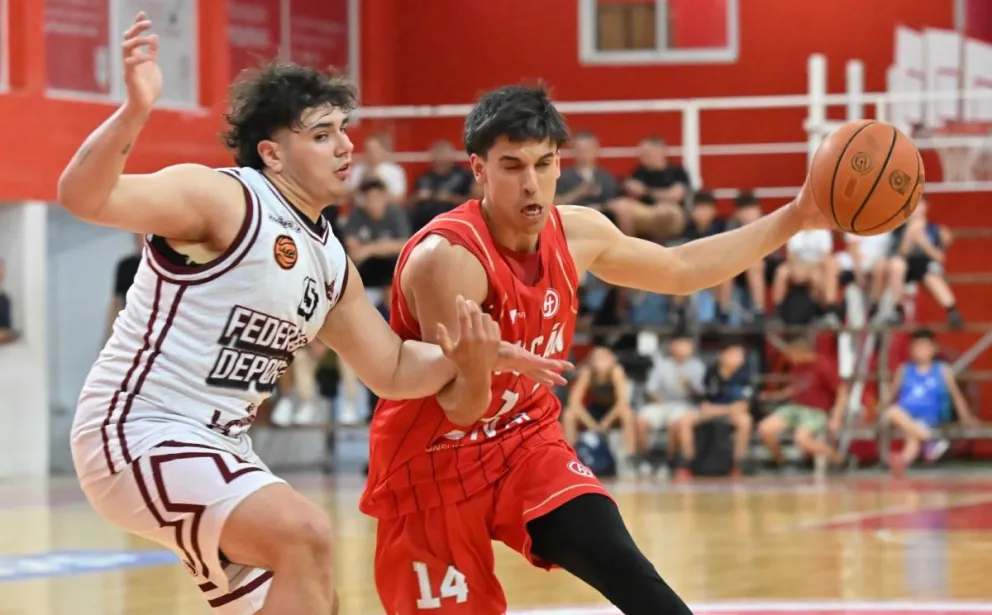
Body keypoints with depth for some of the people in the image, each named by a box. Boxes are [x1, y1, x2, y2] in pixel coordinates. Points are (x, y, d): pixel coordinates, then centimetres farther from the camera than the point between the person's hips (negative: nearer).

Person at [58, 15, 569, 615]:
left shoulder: (331, 262, 12)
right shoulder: (222, 199, -13)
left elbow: (392, 370, 22)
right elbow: (84, 197, -27)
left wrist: (466, 359, 2)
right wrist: (135, 111, -45)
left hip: (219, 450, 10)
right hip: (139, 433, -10)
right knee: (305, 534, -27)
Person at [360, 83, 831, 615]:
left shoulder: (577, 233, -5)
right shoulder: (445, 257, -27)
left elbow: (681, 269, 14)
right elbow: (463, 408, -26)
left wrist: (793, 218, 10)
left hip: (526, 442, 5)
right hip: (434, 464, -5)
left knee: (625, 571, -16)